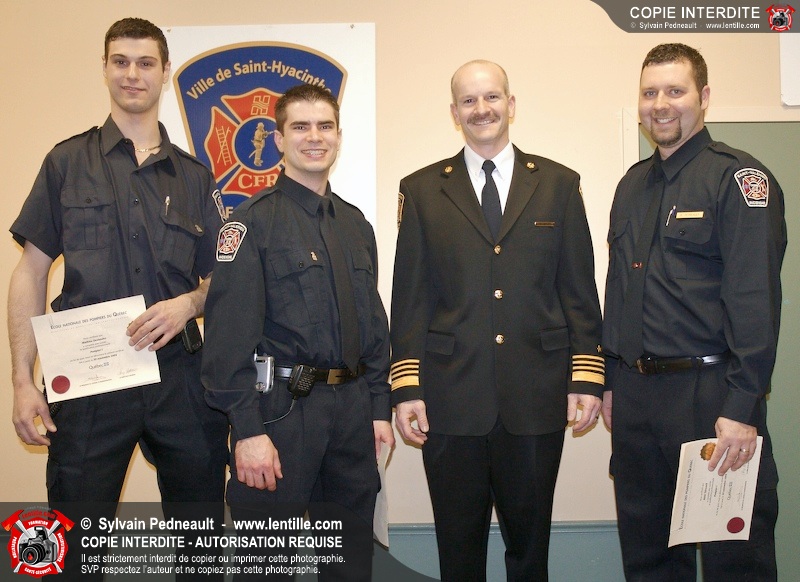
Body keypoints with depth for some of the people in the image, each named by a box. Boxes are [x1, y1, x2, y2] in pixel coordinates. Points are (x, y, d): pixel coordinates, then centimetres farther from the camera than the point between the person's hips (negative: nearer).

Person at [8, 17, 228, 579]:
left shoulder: (193, 176, 12)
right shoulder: (68, 162, 7)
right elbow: (31, 273, 4)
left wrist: (187, 305, -9)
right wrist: (23, 379, -4)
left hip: (180, 378, 2)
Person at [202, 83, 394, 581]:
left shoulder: (356, 224, 12)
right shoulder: (254, 221, -7)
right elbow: (230, 331, -14)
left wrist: (379, 406, 10)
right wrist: (248, 429, -18)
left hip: (352, 408, 6)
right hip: (281, 408, -6)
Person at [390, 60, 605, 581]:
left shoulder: (560, 184, 8)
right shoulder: (421, 190, 6)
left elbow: (579, 290, 5)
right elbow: (410, 298, 3)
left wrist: (587, 378, -1)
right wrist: (406, 388, -3)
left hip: (538, 399, 1)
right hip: (451, 399, 0)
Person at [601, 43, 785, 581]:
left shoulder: (738, 177, -8)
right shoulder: (633, 184, 13)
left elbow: (756, 297, -16)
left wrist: (742, 407, -21)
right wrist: (611, 379, 14)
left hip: (709, 391, -6)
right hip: (635, 392, 6)